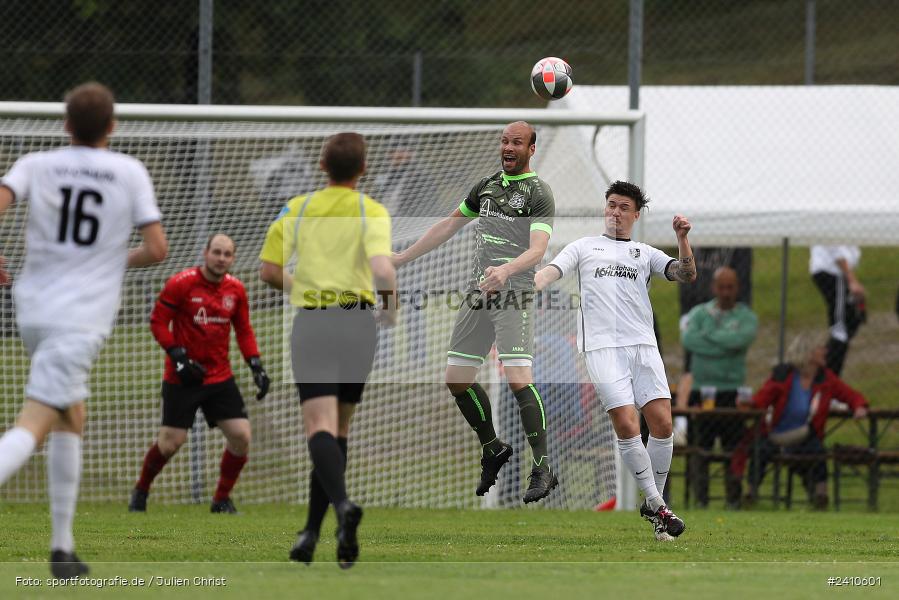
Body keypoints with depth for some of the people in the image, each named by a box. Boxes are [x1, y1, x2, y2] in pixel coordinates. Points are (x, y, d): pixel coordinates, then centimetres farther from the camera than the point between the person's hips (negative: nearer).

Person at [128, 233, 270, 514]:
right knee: (170, 442, -4)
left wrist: (256, 366, 2)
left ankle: (222, 499, 10)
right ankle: (141, 491, 22)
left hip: (220, 377, 4)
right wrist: (179, 357, -17)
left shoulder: (235, 289, 4)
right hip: (182, 377, -4)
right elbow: (158, 321, -8)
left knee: (241, 436, -8)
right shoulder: (181, 283, -11)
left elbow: (244, 330, 14)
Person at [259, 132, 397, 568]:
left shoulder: (297, 209, 4)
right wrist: (391, 309, 1)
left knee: (320, 426, -11)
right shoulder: (371, 212, -2)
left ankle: (342, 504, -38)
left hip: (310, 323, 0)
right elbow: (382, 267, -18)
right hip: (357, 322, 1)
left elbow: (268, 271, 3)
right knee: (339, 429, 14)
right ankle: (312, 531, 16)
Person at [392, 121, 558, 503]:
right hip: (477, 290, 7)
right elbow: (449, 226, 26)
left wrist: (506, 270, -36)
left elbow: (538, 249, -17)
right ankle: (492, 450, 24)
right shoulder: (487, 185, 17)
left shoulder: (538, 193, -4)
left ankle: (542, 469, -16)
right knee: (457, 379, 6)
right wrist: (402, 258, 26)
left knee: (518, 379, -19)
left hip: (513, 291, -7)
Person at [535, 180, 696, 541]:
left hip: (643, 345, 2)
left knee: (662, 423, -9)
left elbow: (686, 274, 8)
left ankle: (654, 503, 7)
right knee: (626, 425, -14)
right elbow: (550, 272, 5)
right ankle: (656, 506, -7)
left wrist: (682, 239, -8)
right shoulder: (583, 247, 18)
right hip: (602, 346, -2)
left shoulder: (645, 254, 20)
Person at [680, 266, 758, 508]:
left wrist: (708, 335, -4)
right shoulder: (699, 313, 12)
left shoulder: (746, 316, 7)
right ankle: (700, 499, 4)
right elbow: (688, 340, -7)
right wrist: (723, 345, -10)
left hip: (731, 390, -1)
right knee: (699, 447, 0)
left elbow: (740, 339, -14)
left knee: (733, 447, -4)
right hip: (701, 389, 1)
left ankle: (734, 499, 0)